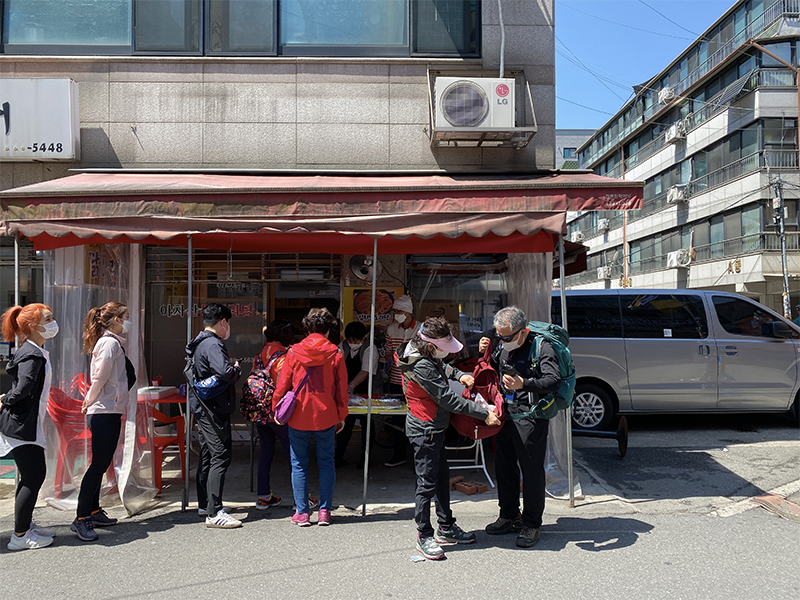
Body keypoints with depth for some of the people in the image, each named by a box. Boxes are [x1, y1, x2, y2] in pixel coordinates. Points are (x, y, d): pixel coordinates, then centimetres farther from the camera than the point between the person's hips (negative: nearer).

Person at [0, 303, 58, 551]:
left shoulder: (37, 352, 13)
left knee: (32, 476, 16)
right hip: (22, 425, -10)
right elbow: (24, 386, -29)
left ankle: (26, 524, 27)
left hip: (29, 425, 10)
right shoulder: (31, 354, -18)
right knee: (34, 477, -5)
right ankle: (20, 535, 2)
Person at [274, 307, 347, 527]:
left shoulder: (294, 352, -5)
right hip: (326, 417, 1)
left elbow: (283, 384, 0)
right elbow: (341, 389, 1)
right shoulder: (336, 354, -4)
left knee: (299, 464, 9)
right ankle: (324, 511, 12)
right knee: (326, 463, 11)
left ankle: (302, 512, 12)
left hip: (298, 417, 0)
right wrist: (342, 416, 12)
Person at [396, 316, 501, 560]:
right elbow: (448, 399, -25)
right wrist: (484, 414, -20)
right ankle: (424, 537, 13)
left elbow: (440, 366, 26)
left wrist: (458, 374, 5)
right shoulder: (421, 366, -28)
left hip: (434, 429, 10)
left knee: (442, 476, 19)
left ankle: (446, 528, 32)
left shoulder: (426, 355, 1)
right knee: (427, 483, 0)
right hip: (424, 430, -10)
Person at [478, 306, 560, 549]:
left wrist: (523, 384, -35)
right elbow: (492, 372, 26)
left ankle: (531, 524, 15)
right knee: (504, 468, 15)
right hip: (505, 416, 7)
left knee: (532, 471, 1)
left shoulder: (541, 347, -11)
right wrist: (485, 354, 6)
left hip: (530, 419, -7)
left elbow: (554, 381, -22)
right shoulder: (503, 347, 10)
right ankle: (509, 516, 31)